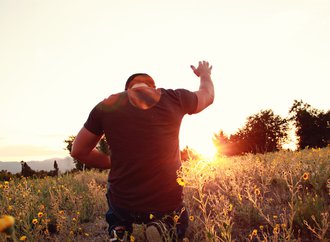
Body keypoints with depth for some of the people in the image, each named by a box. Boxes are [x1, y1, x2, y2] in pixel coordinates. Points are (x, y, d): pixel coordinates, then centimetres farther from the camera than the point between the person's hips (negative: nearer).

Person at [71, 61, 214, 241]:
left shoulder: (107, 106, -1)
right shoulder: (173, 99, -1)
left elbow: (78, 151, 6)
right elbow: (208, 95, 20)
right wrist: (205, 74, 41)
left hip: (123, 203, 2)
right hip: (167, 202, -1)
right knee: (178, 224, 33)